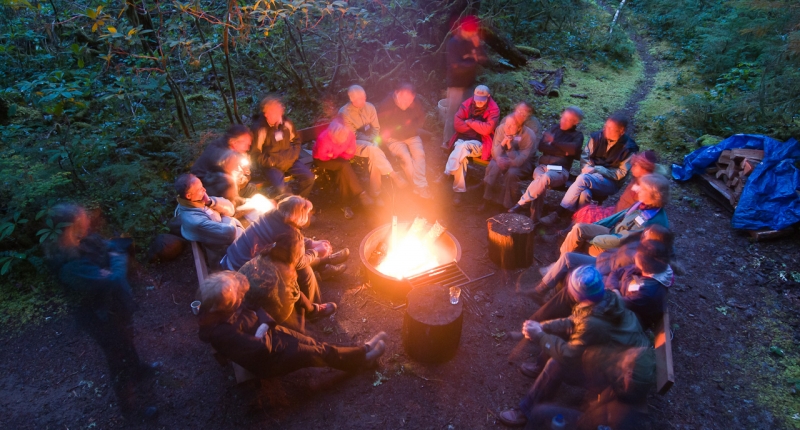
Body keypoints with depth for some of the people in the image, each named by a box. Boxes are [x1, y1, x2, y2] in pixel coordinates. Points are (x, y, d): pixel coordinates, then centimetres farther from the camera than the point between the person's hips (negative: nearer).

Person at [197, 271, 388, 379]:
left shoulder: (225, 307, -10)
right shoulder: (221, 332, -35)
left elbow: (256, 309, 1)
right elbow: (261, 348, -33)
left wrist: (265, 325, -18)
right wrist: (263, 334, -14)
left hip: (267, 334, 7)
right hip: (265, 360, -7)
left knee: (314, 344, 0)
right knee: (311, 353, -7)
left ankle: (361, 352, 10)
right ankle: (361, 357, 9)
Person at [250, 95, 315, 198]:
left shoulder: (286, 123, -1)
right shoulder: (258, 129, -15)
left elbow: (296, 141, 17)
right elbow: (254, 155, -10)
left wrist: (293, 155, 0)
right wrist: (272, 161, -17)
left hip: (290, 161, 5)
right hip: (270, 165, -5)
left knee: (309, 177, -15)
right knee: (281, 189, -30)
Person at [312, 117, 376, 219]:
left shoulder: (350, 134, -21)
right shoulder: (323, 139, -33)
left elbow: (351, 153, -7)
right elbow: (320, 156, -18)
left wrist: (335, 155, -19)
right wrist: (337, 156, -13)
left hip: (339, 158, 4)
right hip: (323, 160, -4)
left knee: (343, 172, -28)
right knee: (345, 166, -31)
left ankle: (346, 204, -15)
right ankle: (361, 194, -24)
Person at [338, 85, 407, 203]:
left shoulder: (370, 107, 0)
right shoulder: (344, 113, -12)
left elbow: (376, 128, 4)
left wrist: (374, 140, -16)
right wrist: (370, 141, -21)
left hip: (370, 141, 4)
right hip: (355, 143, -4)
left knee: (373, 156, -30)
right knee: (373, 149, -36)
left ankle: (375, 193, -21)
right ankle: (393, 175, -29)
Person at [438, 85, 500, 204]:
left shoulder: (494, 109, -6)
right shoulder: (467, 104, 3)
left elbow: (487, 129, -19)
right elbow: (458, 124, -5)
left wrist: (469, 122, -11)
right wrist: (477, 127, -12)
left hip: (480, 144, -3)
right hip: (463, 139, 3)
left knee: (462, 147, -34)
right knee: (461, 155, -30)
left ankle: (446, 173, -26)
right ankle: (459, 190, -27)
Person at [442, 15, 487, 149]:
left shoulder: (471, 42, 10)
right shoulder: (453, 43, -13)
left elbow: (483, 59, 4)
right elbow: (457, 66, -23)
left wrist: (477, 46, -13)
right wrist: (473, 61, -9)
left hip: (468, 83, 8)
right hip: (456, 84, -8)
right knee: (453, 113, -5)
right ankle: (447, 142, 4)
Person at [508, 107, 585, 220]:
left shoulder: (577, 135, 11)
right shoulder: (554, 128, 20)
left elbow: (574, 149, -12)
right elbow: (541, 146, 5)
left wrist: (554, 142, -3)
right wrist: (563, 151, -4)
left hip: (560, 170, -2)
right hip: (542, 166, 3)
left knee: (545, 178, -38)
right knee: (540, 180, -35)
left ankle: (520, 203, -30)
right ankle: (535, 217, -35)